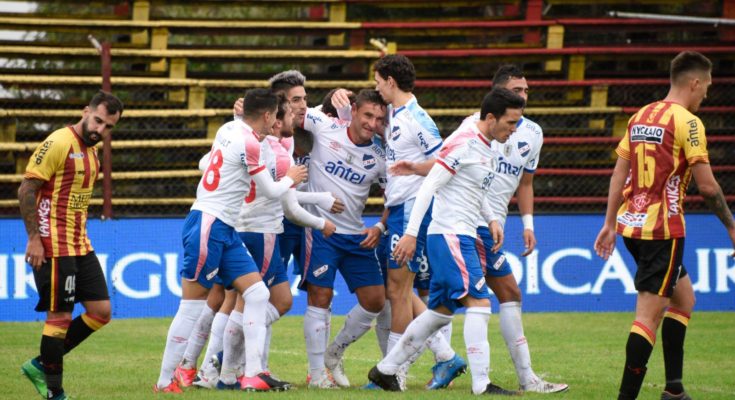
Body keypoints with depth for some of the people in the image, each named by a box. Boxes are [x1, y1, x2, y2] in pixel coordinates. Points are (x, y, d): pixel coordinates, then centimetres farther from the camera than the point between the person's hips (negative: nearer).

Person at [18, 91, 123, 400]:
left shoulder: (91, 151, 13)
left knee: (101, 311, 6)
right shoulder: (58, 144, -13)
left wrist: (80, 237, 17)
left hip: (80, 245, 9)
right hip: (54, 247, -9)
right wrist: (34, 238, -19)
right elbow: (26, 190, -15)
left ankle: (41, 366, 15)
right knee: (60, 316, -6)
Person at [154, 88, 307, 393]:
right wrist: (290, 179, 16)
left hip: (225, 231, 9)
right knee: (192, 306, -6)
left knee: (257, 294, 2)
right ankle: (164, 382, -1)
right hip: (208, 227, -9)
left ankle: (252, 374, -2)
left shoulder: (229, 129, 9)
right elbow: (271, 192, -6)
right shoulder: (248, 142, -15)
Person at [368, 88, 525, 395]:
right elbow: (429, 186, -17)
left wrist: (491, 220, 13)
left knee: (440, 312, 13)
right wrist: (411, 233, -20)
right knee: (479, 303, -16)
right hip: (449, 235, -10)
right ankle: (481, 384, -17)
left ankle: (385, 370, 21)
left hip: (462, 237, 10)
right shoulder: (463, 142, -15)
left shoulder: (488, 148, 14)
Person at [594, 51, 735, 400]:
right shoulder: (687, 122, -11)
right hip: (662, 229, -8)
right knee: (649, 315, -8)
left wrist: (610, 223, 17)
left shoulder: (640, 117, 12)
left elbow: (618, 173, 14)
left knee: (684, 299, 21)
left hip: (631, 224, 8)